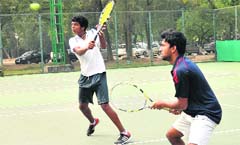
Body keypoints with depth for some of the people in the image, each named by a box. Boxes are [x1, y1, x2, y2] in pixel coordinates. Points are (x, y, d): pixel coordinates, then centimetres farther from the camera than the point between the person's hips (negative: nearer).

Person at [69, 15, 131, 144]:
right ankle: (93, 122, 49)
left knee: (104, 105, -13)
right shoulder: (73, 41, 0)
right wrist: (87, 47, -44)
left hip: (98, 75, -4)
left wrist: (101, 35, -35)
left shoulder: (93, 33, -2)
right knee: (82, 106, 16)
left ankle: (124, 133, -4)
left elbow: (103, 46, -16)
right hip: (85, 76, 4)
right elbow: (79, 51, -22)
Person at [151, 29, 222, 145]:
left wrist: (162, 104, -2)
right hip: (192, 111, 11)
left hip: (205, 114, -11)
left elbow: (182, 104, -18)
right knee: (171, 135, 20)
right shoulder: (184, 62, 6)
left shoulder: (180, 70, -24)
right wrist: (180, 108, 12)